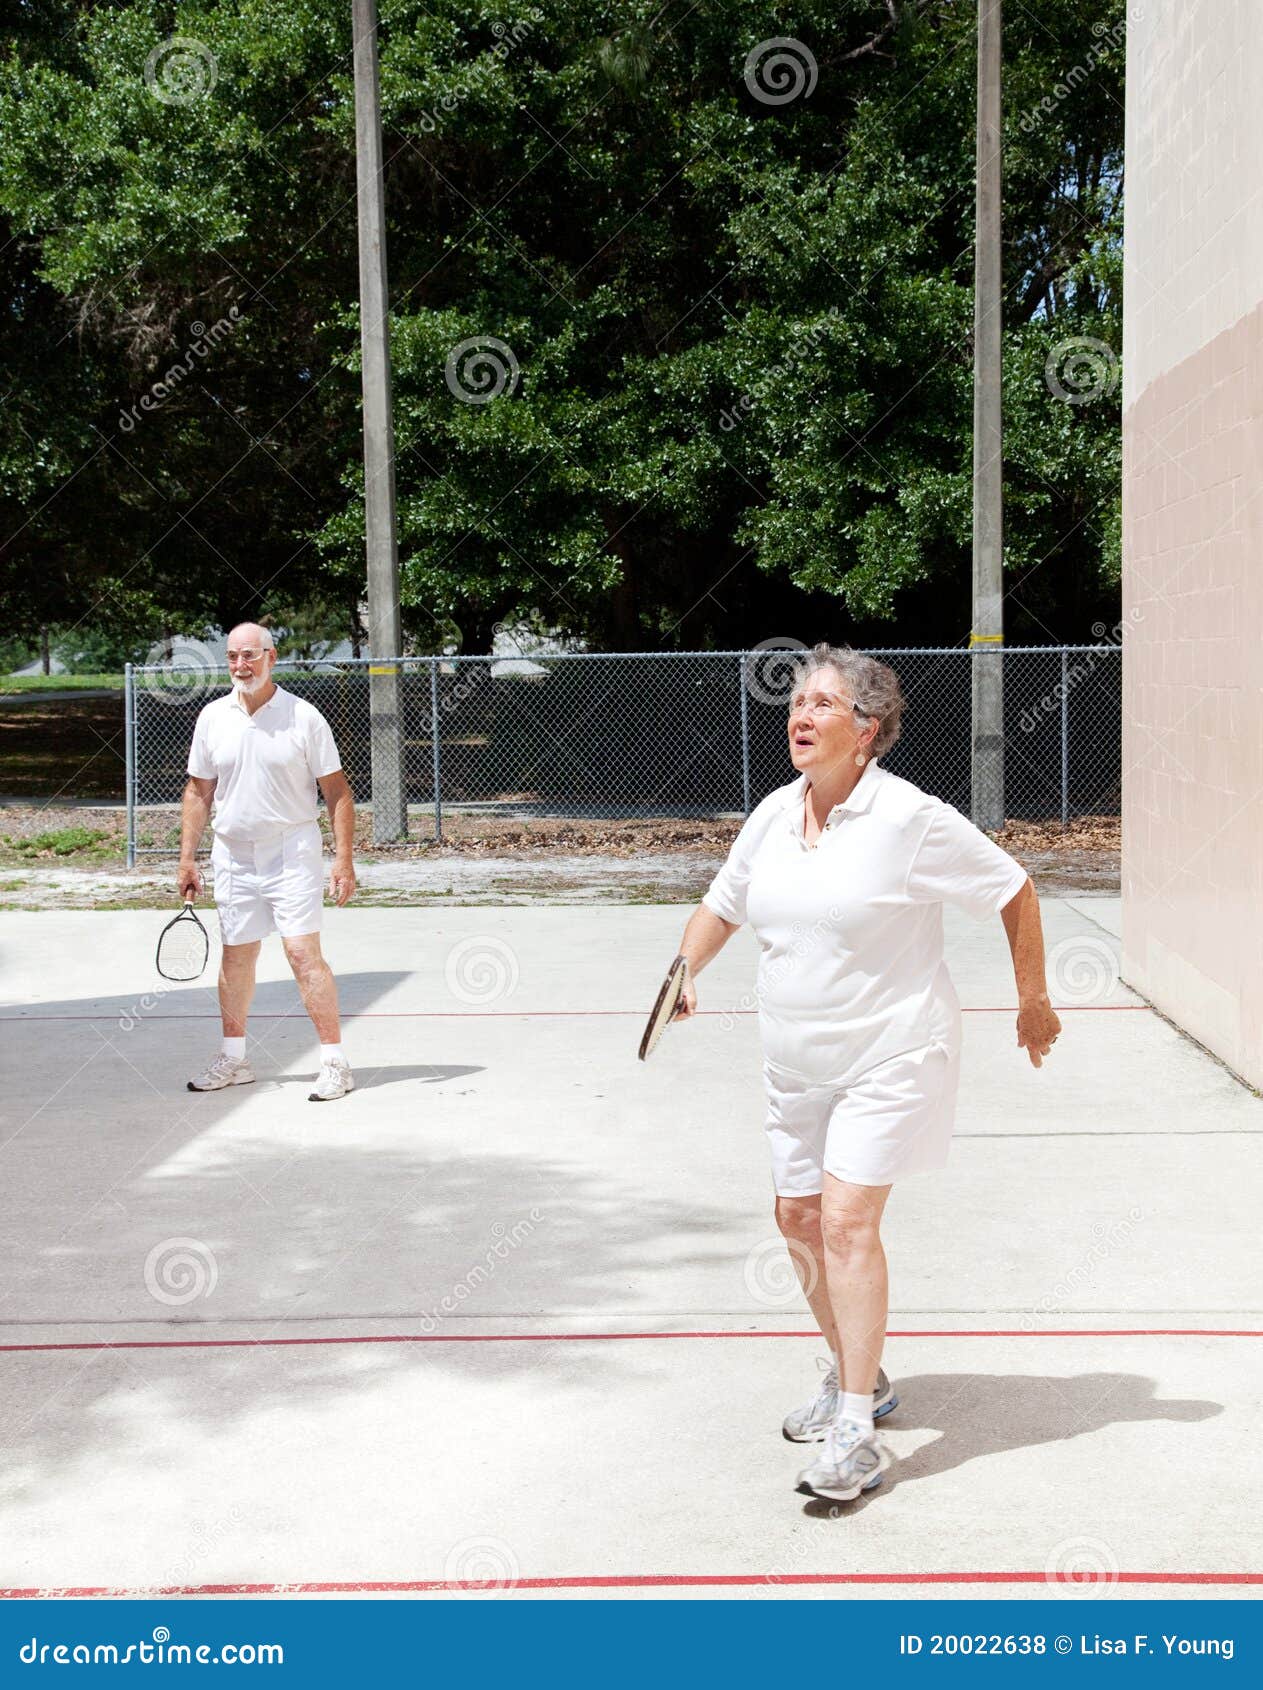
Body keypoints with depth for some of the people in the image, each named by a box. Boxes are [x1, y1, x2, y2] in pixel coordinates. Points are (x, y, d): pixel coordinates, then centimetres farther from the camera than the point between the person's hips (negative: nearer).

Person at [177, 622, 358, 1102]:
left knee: (303, 953, -11)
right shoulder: (213, 717, 5)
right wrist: (187, 858, 7)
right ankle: (234, 1058, 24)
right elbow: (198, 792, 12)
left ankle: (334, 1062, -7)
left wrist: (343, 859, -11)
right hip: (233, 855, 4)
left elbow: (337, 791, -4)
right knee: (236, 957, 10)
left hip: (292, 852, -4)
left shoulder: (303, 717, -6)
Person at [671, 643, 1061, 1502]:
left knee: (848, 1219, -17)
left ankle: (857, 1433, -12)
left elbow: (1014, 892, -6)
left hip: (890, 1056, -7)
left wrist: (1034, 1005, 1)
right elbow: (722, 904, 19)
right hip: (796, 1065, 7)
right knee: (800, 1218, 11)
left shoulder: (911, 819, -16)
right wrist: (684, 973, 1)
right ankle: (857, 1377, 32)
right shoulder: (773, 816, 3)